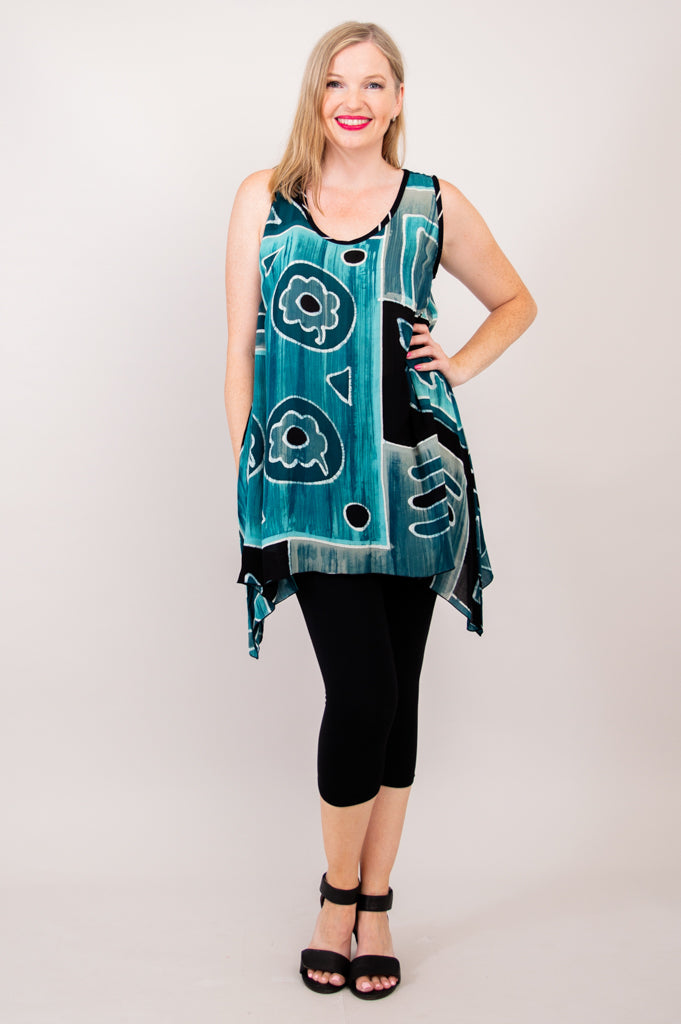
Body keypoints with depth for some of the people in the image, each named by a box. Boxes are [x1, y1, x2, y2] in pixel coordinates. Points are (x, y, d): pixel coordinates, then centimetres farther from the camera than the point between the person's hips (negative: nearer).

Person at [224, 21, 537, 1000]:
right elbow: (240, 348, 6)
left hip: (413, 479, 2)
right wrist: (246, 480, 4)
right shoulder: (264, 198, 7)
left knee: (397, 696, 7)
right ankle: (338, 892, 16)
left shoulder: (435, 205, 8)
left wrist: (461, 365, 5)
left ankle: (374, 905, 25)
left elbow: (516, 302, 22)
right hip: (308, 478, -2)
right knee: (361, 691, -10)